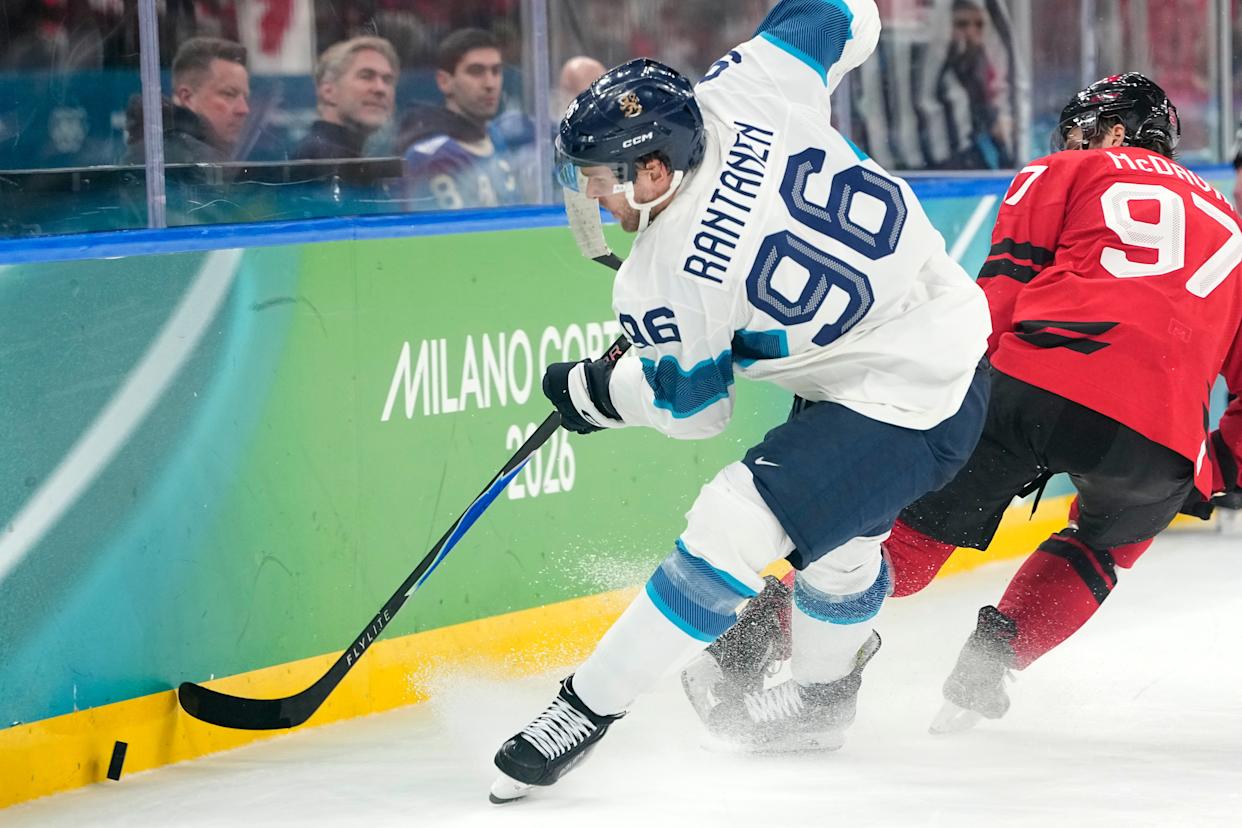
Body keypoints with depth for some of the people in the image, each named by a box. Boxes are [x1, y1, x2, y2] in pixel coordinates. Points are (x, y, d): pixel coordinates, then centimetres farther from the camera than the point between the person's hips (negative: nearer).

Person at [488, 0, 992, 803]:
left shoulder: (666, 281, -24)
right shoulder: (740, 87, -12)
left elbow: (690, 403, -7)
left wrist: (586, 391, 9)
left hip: (907, 404, -10)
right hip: (953, 323, 10)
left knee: (736, 524, -13)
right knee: (836, 541, 28)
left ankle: (589, 706, -5)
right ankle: (821, 695, 50)